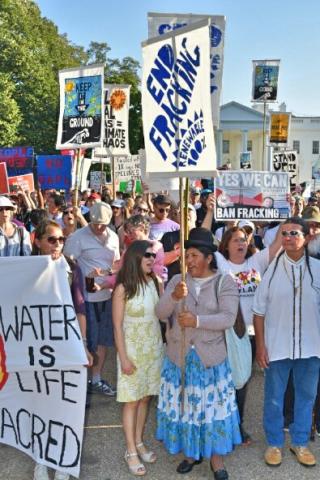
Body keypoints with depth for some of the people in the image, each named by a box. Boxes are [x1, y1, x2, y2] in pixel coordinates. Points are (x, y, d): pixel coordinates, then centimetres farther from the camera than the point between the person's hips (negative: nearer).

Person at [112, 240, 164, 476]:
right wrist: (123, 358, -13)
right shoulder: (123, 289, -14)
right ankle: (131, 451, 20)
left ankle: (139, 442, 31)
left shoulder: (156, 283, -1)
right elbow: (117, 326, -12)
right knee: (132, 401, 6)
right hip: (133, 350, -4)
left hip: (155, 349, 4)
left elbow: (162, 315, 5)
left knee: (146, 397, 14)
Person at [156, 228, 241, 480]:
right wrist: (174, 296, -28)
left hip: (210, 357, -2)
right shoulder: (177, 280, 1)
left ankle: (216, 457, 28)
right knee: (185, 405, 14)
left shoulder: (224, 282, -7)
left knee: (213, 405, 10)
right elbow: (160, 313, -9)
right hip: (179, 356, 3)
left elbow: (228, 318, -17)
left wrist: (197, 320, -26)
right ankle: (192, 451, 35)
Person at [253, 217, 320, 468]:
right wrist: (261, 345, -5)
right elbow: (259, 310, -3)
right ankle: (274, 443, 33)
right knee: (274, 398, 12)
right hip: (277, 346, -1)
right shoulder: (271, 268, -7)